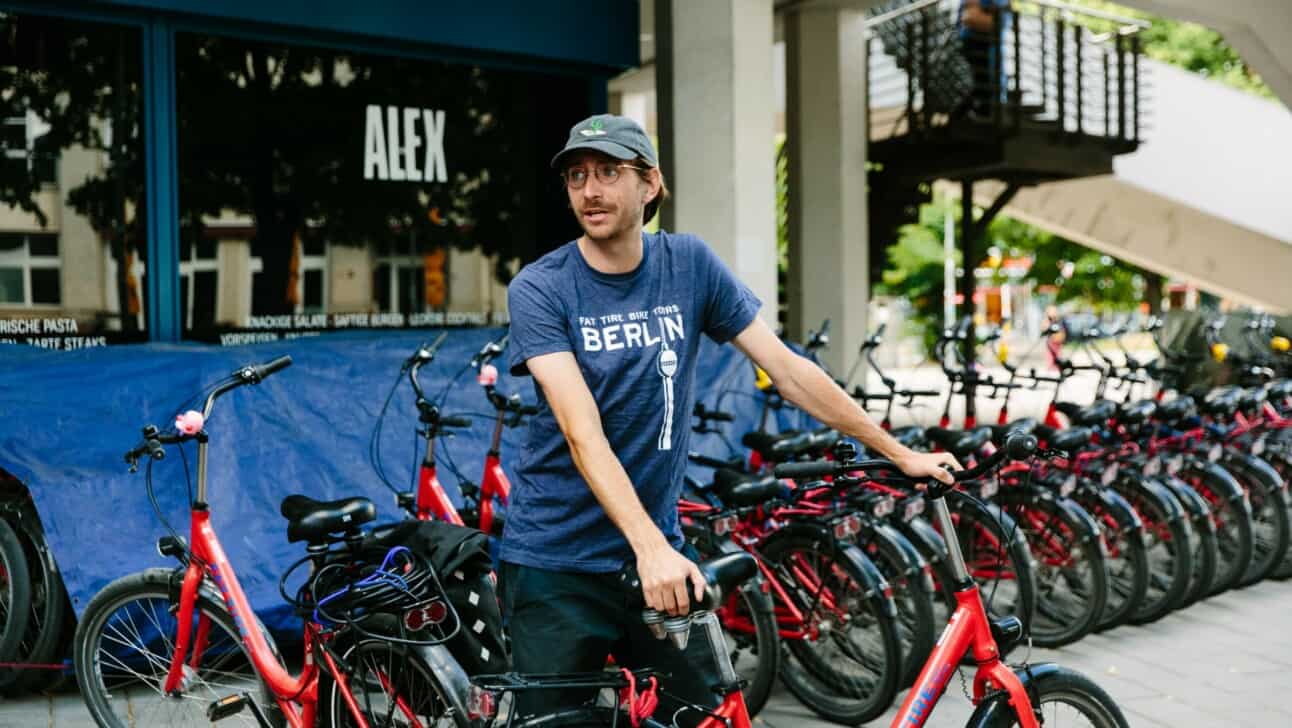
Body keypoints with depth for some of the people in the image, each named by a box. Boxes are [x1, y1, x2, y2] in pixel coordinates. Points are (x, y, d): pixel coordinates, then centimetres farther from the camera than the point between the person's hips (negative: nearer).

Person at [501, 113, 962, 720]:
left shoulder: (690, 264, 0)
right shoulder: (538, 290, -11)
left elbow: (787, 369, 3)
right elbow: (582, 432, -22)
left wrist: (899, 454, 3)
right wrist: (651, 548, -34)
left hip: (658, 552, 3)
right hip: (556, 562, -3)